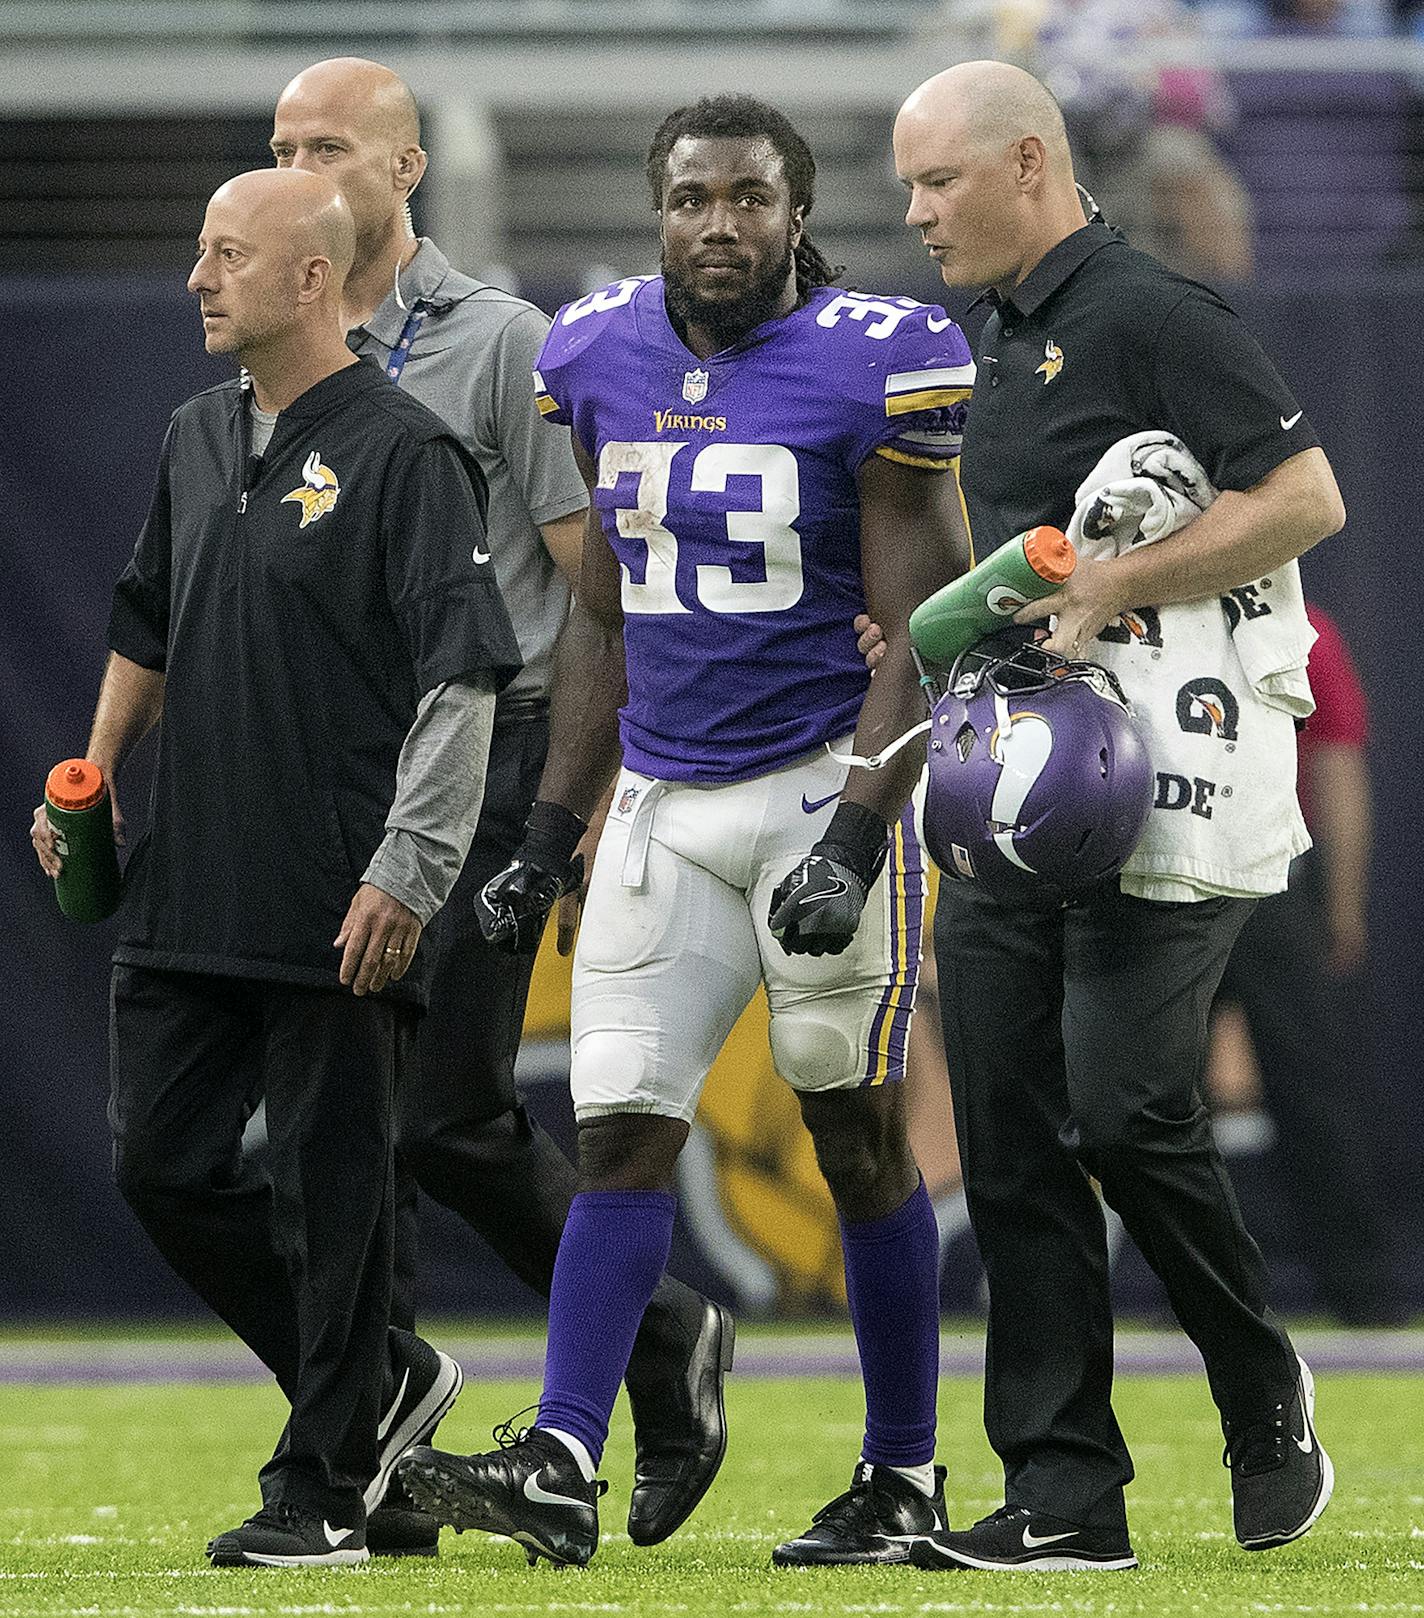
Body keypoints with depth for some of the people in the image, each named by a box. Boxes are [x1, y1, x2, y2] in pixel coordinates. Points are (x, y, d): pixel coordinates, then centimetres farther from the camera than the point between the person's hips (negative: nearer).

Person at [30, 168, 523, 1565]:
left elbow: (462, 677, -14)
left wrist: (405, 873, -19)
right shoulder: (197, 440, 14)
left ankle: (325, 1487, 8)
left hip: (339, 909, -8)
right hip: (188, 896, 8)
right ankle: (379, 1384, 23)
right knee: (163, 1164, 7)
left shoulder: (402, 454, -9)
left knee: (329, 1187, -1)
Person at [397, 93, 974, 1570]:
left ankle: (904, 1478, 10)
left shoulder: (868, 369, -11)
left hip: (821, 781, -5)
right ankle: (561, 1471, -9)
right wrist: (550, 832, 13)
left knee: (858, 1137, 1)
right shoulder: (604, 363, 6)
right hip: (660, 804, 5)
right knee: (620, 1131, -3)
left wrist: (855, 843, -20)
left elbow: (915, 636, -11)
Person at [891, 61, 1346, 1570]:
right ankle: (1065, 1494, 5)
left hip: (1155, 776, -9)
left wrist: (1109, 588, -18)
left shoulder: (1149, 317, -10)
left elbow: (1306, 497, -16)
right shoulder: (1001, 344, 18)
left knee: (1124, 1113, -12)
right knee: (1012, 1145, 3)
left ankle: (1261, 1392, 11)